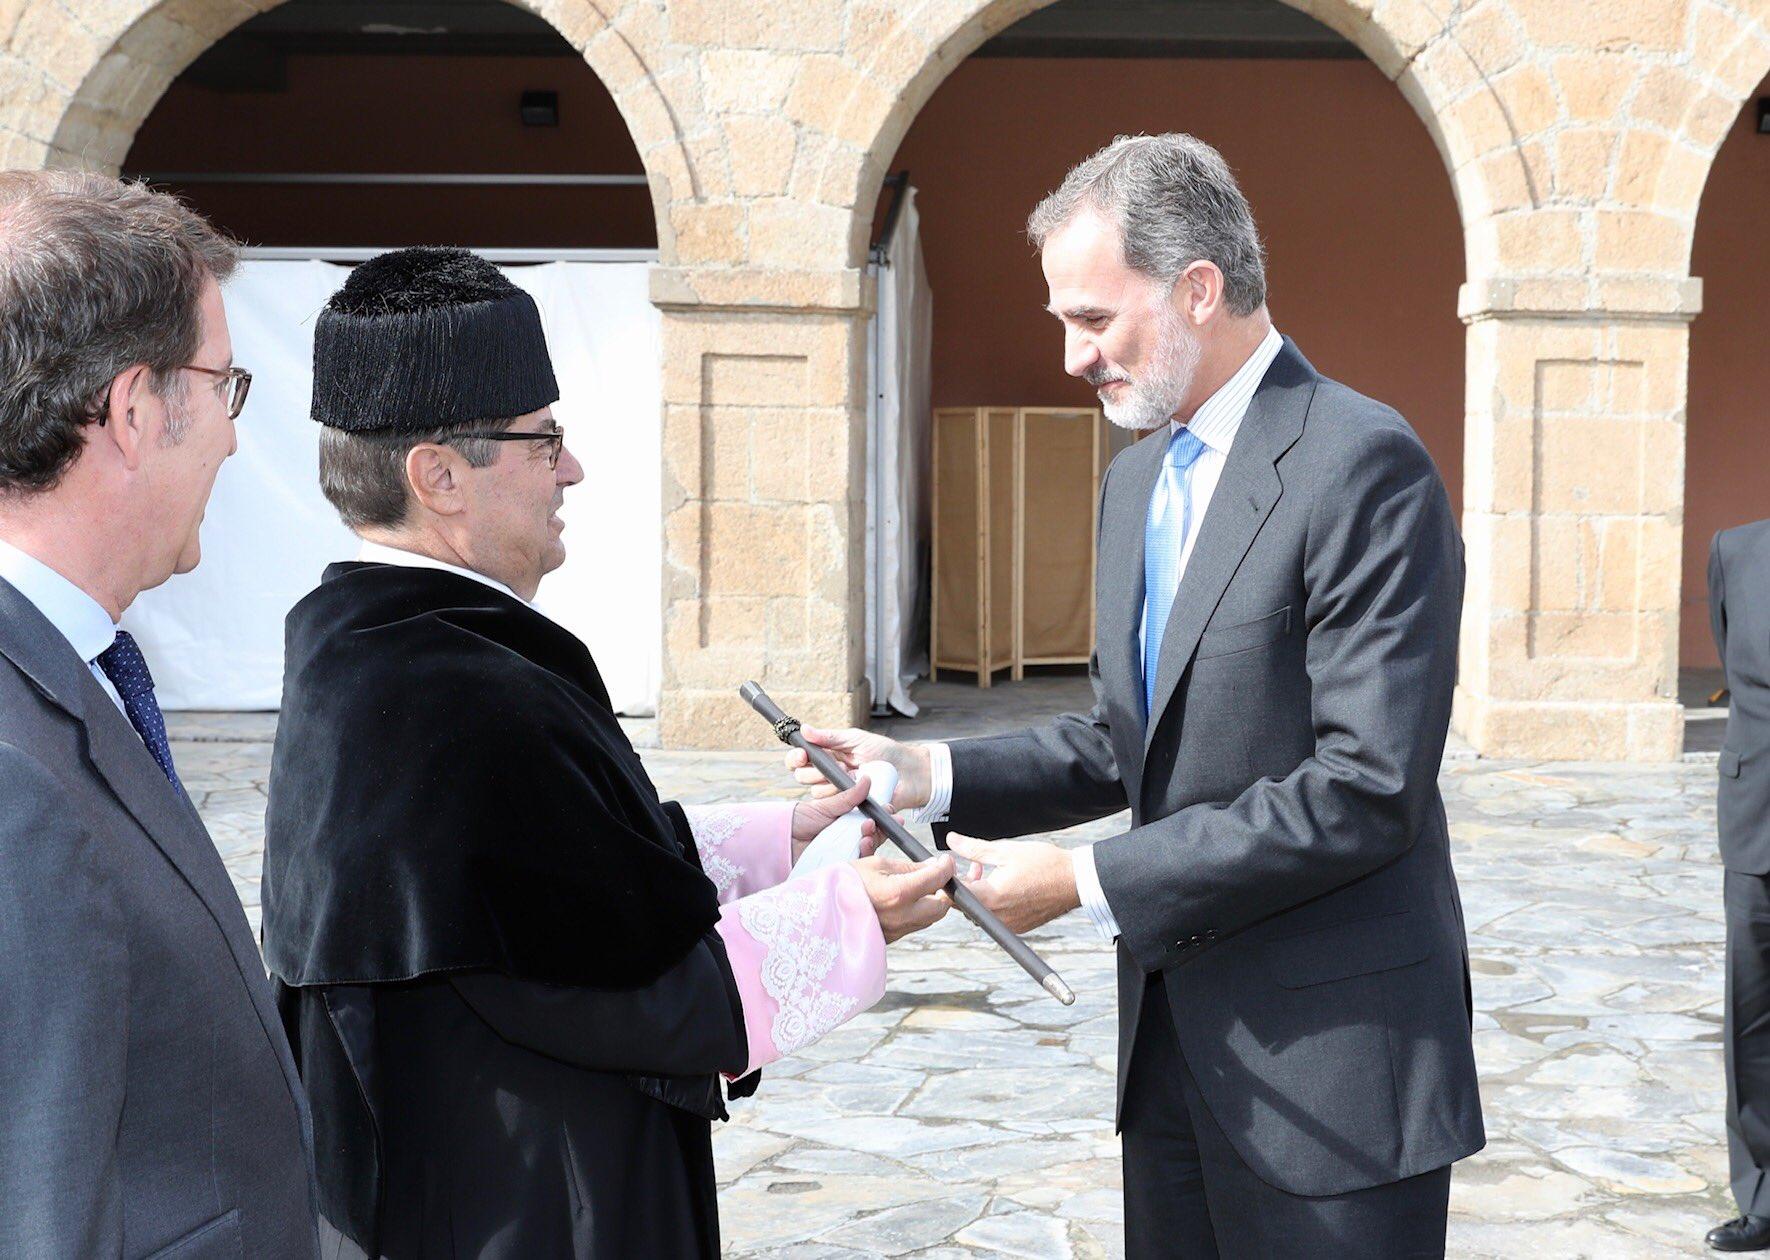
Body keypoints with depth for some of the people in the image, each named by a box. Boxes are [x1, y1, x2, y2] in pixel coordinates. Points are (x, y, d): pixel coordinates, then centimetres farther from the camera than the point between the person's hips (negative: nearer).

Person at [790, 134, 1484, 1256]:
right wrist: (937, 775, 0)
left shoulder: (1364, 467, -16)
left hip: (1331, 1064, -8)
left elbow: (1365, 792, -22)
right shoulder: (1138, 478, 12)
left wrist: (1088, 881, -19)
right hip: (1174, 1034, 8)